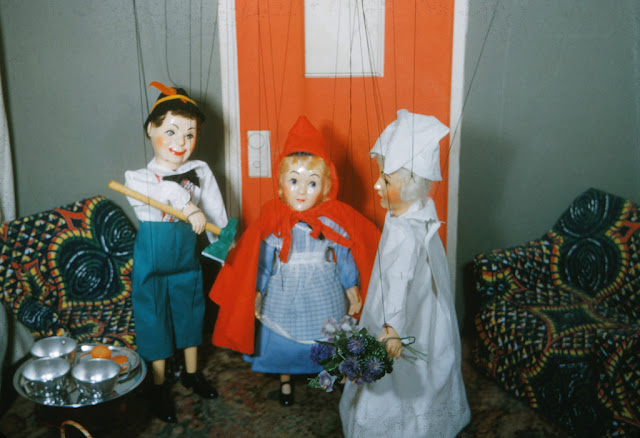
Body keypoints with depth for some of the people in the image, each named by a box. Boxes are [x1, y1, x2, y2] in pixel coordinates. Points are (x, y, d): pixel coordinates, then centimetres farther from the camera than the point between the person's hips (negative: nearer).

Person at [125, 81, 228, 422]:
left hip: (187, 258, 3)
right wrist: (188, 206, -50)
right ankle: (160, 386, 29)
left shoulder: (200, 172, -5)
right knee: (154, 320, 10)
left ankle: (192, 373, 41)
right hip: (152, 264, -3)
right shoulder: (138, 177, -13)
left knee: (190, 314, 18)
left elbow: (215, 214, -2)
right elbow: (164, 190, -36)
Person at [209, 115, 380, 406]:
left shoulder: (336, 218, -13)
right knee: (282, 341, 17)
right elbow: (262, 261, -2)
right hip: (283, 297, 1)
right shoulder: (272, 217, -12)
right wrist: (257, 293, 4)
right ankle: (285, 380, 44)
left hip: (324, 297, 0)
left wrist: (352, 289, 4)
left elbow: (345, 257, -2)